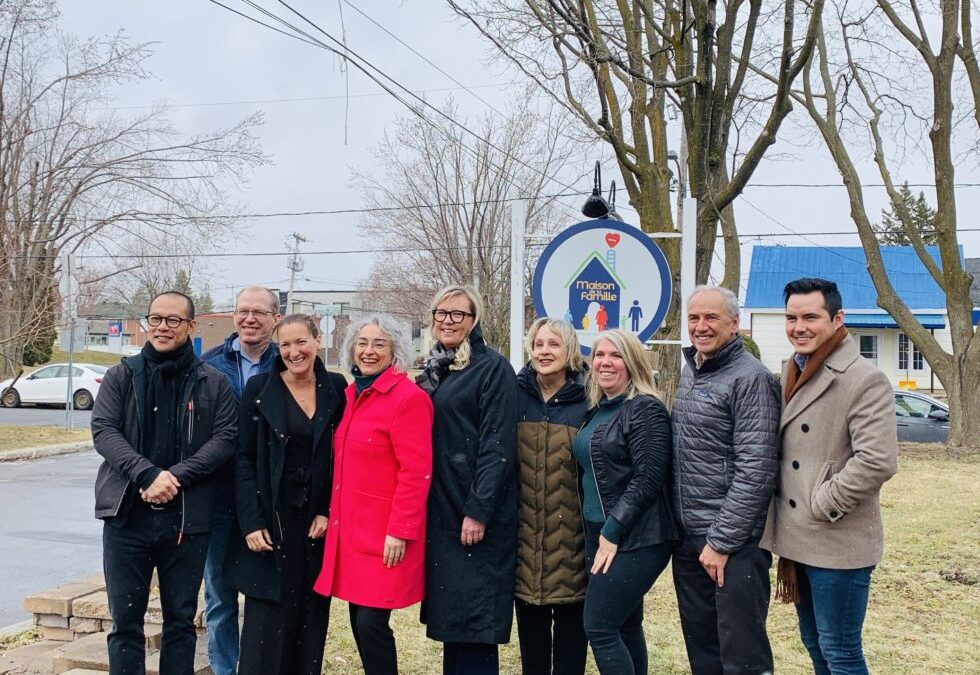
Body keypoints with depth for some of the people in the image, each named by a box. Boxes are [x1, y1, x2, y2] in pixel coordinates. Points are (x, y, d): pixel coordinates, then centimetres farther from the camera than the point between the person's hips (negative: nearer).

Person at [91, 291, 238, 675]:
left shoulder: (212, 383, 4)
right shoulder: (121, 377, 5)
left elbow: (225, 438, -4)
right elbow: (103, 430, -5)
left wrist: (177, 477, -17)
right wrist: (148, 473, -20)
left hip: (187, 517, 0)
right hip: (127, 514, 0)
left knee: (181, 620, 11)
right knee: (125, 620, 6)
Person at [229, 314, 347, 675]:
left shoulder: (336, 388, 4)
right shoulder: (259, 388, -1)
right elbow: (244, 459, -2)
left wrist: (328, 511, -4)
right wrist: (251, 522, -9)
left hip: (319, 521, 2)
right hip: (272, 520, -2)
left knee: (312, 618, 7)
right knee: (267, 621, -2)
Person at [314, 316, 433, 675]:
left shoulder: (408, 397, -12)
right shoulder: (351, 395, 13)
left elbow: (415, 473, -16)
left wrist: (400, 531, -18)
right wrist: (332, 514, 14)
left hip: (385, 533, -8)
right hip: (351, 529, 8)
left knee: (371, 622, -7)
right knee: (358, 621, 11)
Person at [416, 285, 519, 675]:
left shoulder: (494, 368, -7)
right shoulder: (433, 371, 15)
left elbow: (498, 446, -14)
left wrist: (479, 510, -19)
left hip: (477, 513, -7)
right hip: (439, 511, 7)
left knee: (473, 618, -5)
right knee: (449, 613, 13)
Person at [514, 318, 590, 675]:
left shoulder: (586, 401, -2)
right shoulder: (515, 395, 3)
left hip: (569, 532, -2)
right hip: (525, 529, 2)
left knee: (570, 617, 6)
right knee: (530, 619, 13)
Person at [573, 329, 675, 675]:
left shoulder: (645, 409, -12)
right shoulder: (597, 411, 13)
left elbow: (648, 479, -19)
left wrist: (612, 532, -19)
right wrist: (598, 533, 12)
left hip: (635, 538, -8)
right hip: (599, 534, 8)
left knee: (599, 628, -9)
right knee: (625, 627, 13)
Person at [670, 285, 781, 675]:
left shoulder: (750, 379, -13)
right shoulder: (689, 373, 13)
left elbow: (755, 471, -18)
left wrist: (721, 541, -18)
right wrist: (682, 530, 14)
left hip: (733, 543, -8)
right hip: (688, 540, 8)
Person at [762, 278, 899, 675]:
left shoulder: (865, 380, -14)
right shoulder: (792, 375, 12)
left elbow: (878, 461, -23)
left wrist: (822, 505, -16)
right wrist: (784, 526, 10)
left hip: (838, 544, -8)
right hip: (797, 539, 8)